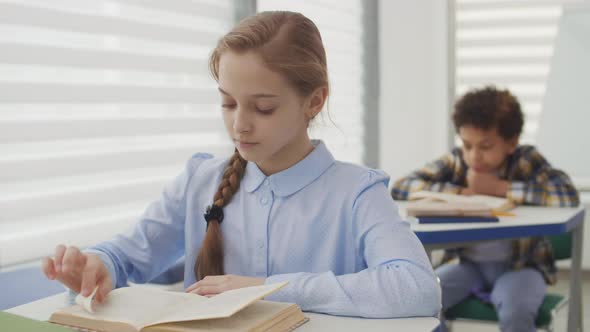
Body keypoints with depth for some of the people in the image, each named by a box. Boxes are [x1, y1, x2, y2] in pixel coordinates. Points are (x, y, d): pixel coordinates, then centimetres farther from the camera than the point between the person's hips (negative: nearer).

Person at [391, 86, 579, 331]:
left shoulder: (526, 160, -12)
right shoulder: (455, 162, -5)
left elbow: (568, 195, -28)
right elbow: (400, 188, -11)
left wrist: (500, 188, -24)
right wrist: (463, 192, -19)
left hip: (520, 266, -3)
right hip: (469, 265, 3)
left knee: (515, 312, -33)